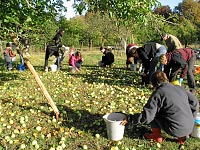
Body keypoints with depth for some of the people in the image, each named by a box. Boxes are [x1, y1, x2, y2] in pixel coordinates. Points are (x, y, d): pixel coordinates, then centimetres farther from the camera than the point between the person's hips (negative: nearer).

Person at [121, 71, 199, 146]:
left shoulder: (158, 93, -11)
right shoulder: (180, 88, 8)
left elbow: (146, 117, -16)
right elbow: (194, 103, 16)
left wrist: (128, 119, -5)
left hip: (175, 129, -6)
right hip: (190, 128, 6)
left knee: (153, 111, 9)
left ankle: (157, 136, 18)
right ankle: (181, 136, 20)